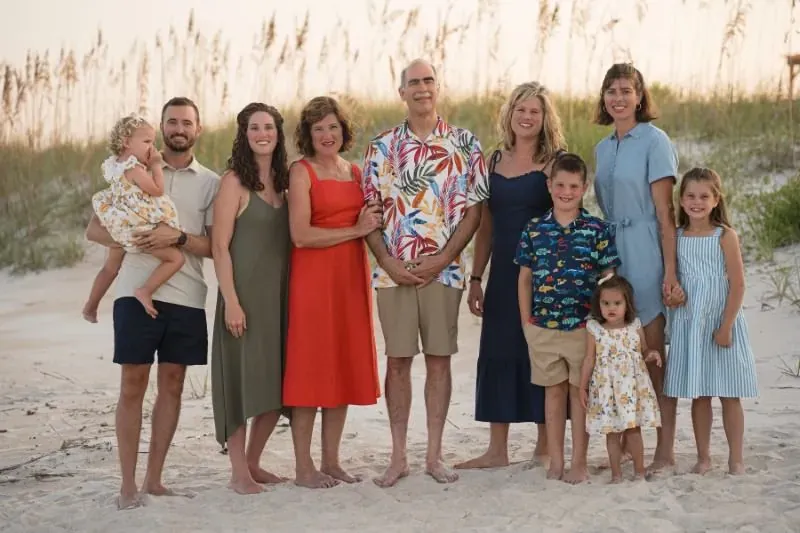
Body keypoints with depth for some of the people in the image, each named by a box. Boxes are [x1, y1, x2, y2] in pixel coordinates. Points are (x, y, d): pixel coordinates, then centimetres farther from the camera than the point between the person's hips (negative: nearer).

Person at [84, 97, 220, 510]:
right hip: (137, 291, -2)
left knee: (172, 385, 6)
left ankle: (153, 480, 15)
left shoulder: (210, 182, 8)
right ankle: (128, 485, 4)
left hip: (186, 296, 2)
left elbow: (214, 247, 2)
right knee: (133, 385, -1)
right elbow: (94, 229, 6)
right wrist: (129, 241, -13)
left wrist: (177, 237, -17)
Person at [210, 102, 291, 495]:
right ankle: (239, 472, 6)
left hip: (279, 294, 6)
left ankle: (253, 463, 22)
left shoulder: (282, 182, 11)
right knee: (242, 379, -2)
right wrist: (231, 301, -17)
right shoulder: (234, 182, -6)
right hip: (245, 293, -6)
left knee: (277, 382, 8)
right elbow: (220, 246, -11)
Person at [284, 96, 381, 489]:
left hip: (351, 278, 6)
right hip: (313, 277, -6)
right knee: (310, 369, -4)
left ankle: (331, 461, 14)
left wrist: (372, 221, 5)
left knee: (345, 368, 6)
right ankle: (304, 467, 1)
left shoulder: (355, 172, 15)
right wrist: (355, 231, -11)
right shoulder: (301, 172, -4)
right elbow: (301, 235, -14)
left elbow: (371, 223, 26)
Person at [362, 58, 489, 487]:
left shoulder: (464, 145, 3)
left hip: (443, 270, 0)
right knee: (398, 360, 3)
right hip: (394, 271, 1)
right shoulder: (381, 146, 6)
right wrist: (389, 262, -7)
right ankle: (398, 456, 11)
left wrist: (442, 258, -9)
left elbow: (474, 210, 1)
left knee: (439, 359, 4)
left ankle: (434, 454, 12)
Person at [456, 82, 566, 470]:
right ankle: (497, 450, 13)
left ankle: (545, 447, 14)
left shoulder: (554, 161, -3)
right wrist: (475, 277, 10)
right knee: (497, 353, 5)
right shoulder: (495, 160, 11)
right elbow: (486, 225, 14)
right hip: (503, 270, 5)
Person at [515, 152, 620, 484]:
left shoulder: (598, 230, -3)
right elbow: (524, 278, 9)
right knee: (553, 391, 11)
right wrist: (526, 320, 5)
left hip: (584, 327, -2)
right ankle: (555, 462, 18)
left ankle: (579, 462, 14)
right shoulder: (534, 229, 4)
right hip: (543, 327, 2)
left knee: (579, 391, 6)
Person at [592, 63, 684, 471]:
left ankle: (665, 449, 3)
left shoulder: (654, 141, -6)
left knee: (655, 351, -3)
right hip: (610, 252, 7)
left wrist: (670, 272, -15)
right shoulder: (602, 149, 15)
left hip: (645, 253, -6)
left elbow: (665, 211, -11)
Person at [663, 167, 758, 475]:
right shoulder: (676, 237, 4)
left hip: (721, 323, -3)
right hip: (688, 325, 3)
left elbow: (738, 284, -9)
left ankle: (736, 458, 12)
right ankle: (703, 457, 18)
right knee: (698, 395, 9)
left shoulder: (725, 236, -6)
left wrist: (726, 326, -13)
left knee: (729, 395, 4)